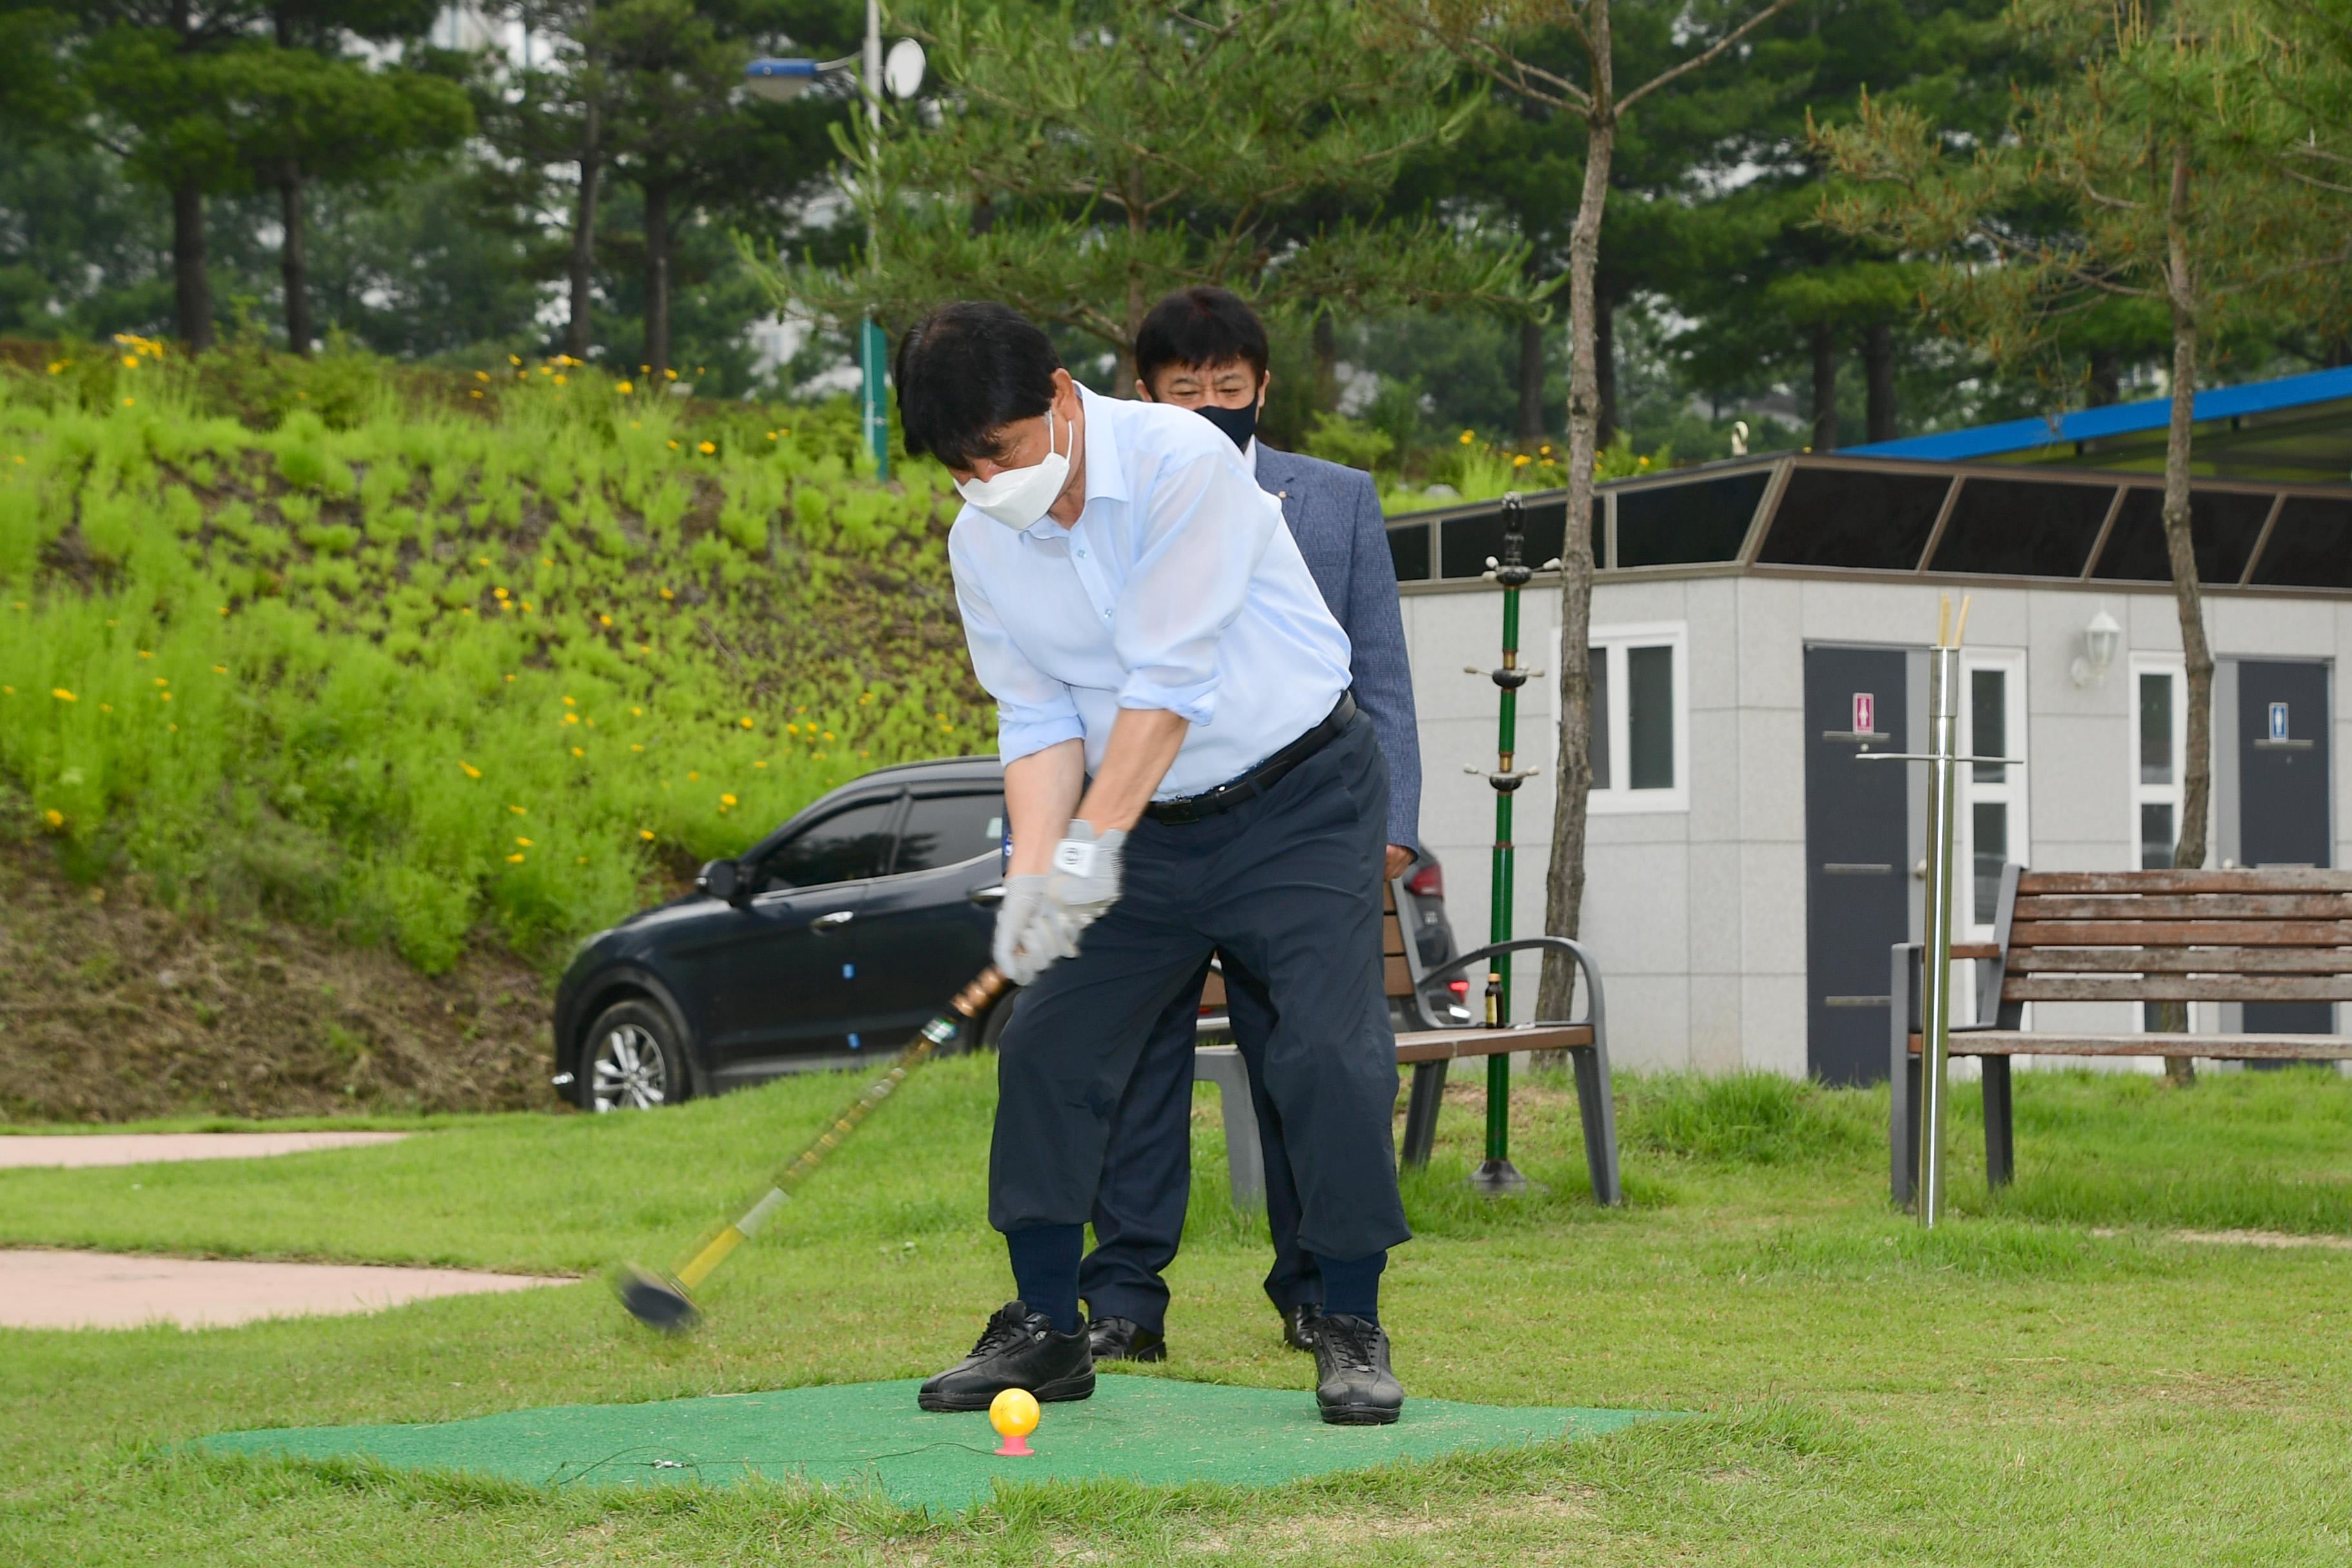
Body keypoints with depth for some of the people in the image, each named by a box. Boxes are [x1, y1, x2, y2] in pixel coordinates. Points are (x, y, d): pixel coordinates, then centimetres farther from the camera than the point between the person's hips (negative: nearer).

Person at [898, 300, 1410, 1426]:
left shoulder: (1183, 464, -23)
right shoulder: (981, 543, -3)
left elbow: (1169, 681, -26)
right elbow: (1039, 720, -2)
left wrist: (1092, 845, -28)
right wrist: (1033, 870, -18)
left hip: (1300, 795, -6)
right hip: (1149, 825, 6)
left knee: (1329, 1052, -16)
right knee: (1046, 1047, -1)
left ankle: (1351, 1331, -4)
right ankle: (1045, 1327, 10)